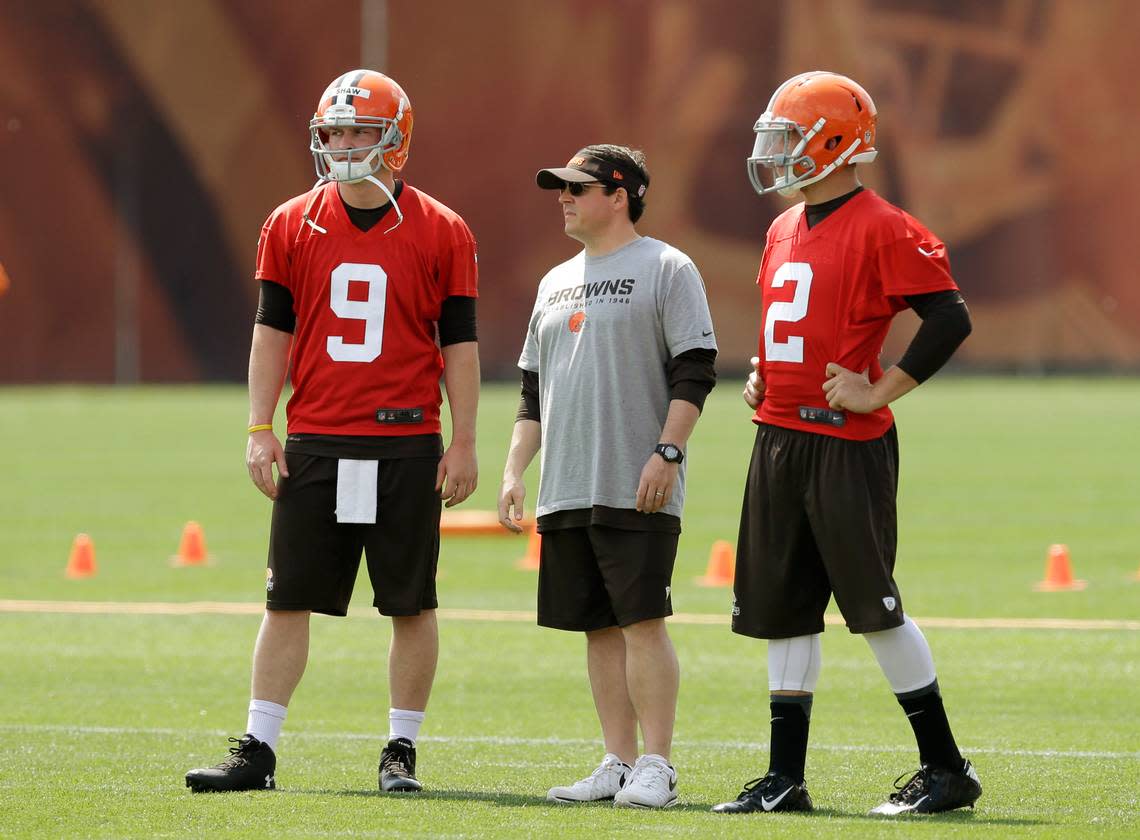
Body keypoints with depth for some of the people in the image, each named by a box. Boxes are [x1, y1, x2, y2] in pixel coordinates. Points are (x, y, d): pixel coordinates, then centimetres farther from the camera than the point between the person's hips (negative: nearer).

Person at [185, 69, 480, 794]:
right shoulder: (292, 227, 5)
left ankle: (402, 751, 13)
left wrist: (464, 444, -1)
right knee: (288, 598, 2)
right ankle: (258, 752, 6)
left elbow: (459, 345, 2)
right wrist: (261, 429, 1)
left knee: (412, 603, 4)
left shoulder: (442, 234, 0)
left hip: (405, 444, -2)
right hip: (314, 445, 2)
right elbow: (273, 332, 8)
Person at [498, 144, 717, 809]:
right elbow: (534, 388, 23)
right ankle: (618, 764, 11)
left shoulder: (666, 269, -2)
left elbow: (694, 372, -9)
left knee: (642, 621, -10)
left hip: (637, 490, -7)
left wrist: (666, 453, -18)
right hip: (566, 492, 7)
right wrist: (514, 469, 14)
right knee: (599, 628, 7)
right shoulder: (557, 282, 20)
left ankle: (656, 767, -8)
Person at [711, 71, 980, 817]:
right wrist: (763, 377, 12)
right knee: (782, 609, 9)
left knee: (873, 605, -6)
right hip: (780, 439, 9)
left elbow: (950, 318, -17)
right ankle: (786, 778, 15)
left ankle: (947, 770, 3)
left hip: (847, 445, -9)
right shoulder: (785, 231, 14)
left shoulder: (883, 231, -13)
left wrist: (881, 391, -16)